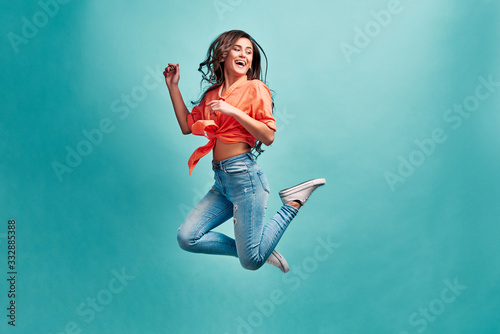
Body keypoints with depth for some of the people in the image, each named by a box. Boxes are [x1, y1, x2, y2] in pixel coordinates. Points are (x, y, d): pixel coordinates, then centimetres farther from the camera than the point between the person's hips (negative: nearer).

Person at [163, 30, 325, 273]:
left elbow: (269, 136, -10)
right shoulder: (212, 93, 16)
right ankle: (256, 248, 9)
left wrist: (234, 111, -18)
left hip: (244, 175, -6)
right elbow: (187, 126, 14)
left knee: (251, 262, -5)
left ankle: (294, 202, 12)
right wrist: (173, 87, 15)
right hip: (221, 181, 6)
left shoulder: (255, 88, -1)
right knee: (187, 238, -5)